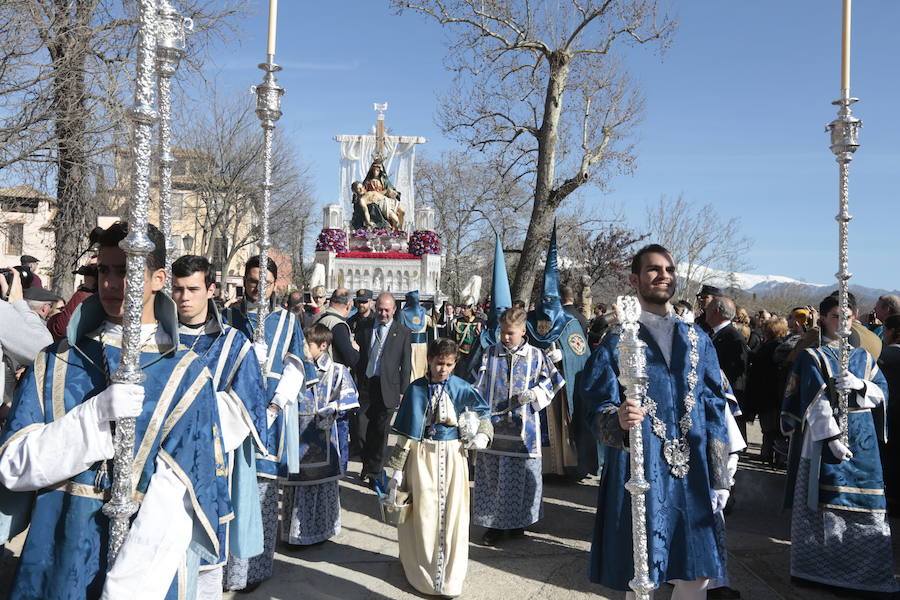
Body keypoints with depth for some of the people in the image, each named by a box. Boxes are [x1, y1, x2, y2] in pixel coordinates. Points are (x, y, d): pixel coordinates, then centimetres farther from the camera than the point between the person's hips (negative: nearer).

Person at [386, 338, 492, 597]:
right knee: (424, 512, 5)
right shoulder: (416, 389, -3)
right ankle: (424, 572, 24)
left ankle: (450, 577, 21)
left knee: (452, 512, 5)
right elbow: (405, 432, 0)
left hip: (452, 455, 1)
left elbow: (483, 412, 12)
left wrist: (483, 435, -9)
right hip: (422, 456, -1)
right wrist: (398, 469, 0)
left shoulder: (461, 388, -2)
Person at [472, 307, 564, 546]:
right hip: (493, 426, 1)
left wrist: (532, 395, -9)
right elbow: (479, 387, 3)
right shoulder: (490, 354, 5)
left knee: (521, 475, 5)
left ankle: (516, 521, 23)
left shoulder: (536, 356, 3)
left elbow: (551, 383, 8)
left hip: (522, 429, -1)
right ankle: (495, 523, 16)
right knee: (492, 476, 4)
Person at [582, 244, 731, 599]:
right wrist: (619, 420, -31)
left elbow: (715, 410, 10)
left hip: (694, 476, 4)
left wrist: (719, 478, 6)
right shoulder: (616, 343, -1)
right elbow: (599, 410, -7)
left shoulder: (698, 340, 10)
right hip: (640, 473, -3)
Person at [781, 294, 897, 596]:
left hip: (862, 438, 5)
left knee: (867, 504, 4)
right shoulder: (812, 357, -2)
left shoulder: (863, 356, 14)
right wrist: (833, 437, -19)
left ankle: (869, 572, 15)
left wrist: (859, 384, -13)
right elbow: (815, 401, -11)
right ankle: (822, 569, 12)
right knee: (826, 503, -1)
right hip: (825, 436, -4)